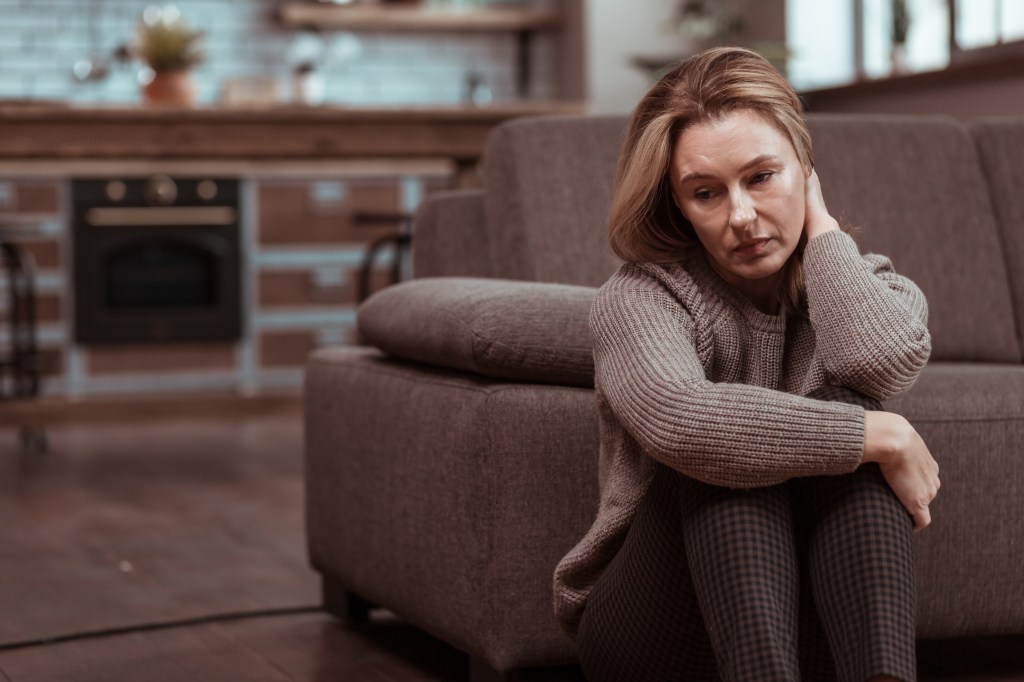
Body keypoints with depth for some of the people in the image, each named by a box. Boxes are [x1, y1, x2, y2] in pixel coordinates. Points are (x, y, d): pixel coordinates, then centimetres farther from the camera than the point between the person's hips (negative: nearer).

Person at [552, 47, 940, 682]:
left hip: (812, 627, 3)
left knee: (846, 408, -24)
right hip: (648, 624, -2)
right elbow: (674, 419, -33)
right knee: (727, 441, -29)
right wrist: (888, 439, -29)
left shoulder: (868, 287, 4)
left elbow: (887, 362, -24)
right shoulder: (640, 298, -7)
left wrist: (820, 224, -7)